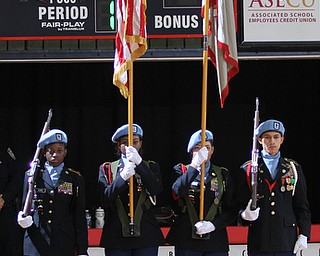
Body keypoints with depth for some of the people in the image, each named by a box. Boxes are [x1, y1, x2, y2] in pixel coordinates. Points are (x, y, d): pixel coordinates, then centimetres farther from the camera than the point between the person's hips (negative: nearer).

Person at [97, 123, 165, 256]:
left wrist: (139, 162, -19)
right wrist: (123, 176, -18)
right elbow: (104, 200, -5)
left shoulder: (150, 167, 12)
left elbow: (156, 190, -9)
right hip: (117, 238, 0)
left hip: (146, 237, 0)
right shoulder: (107, 169, 11)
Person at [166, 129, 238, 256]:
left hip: (215, 241, 1)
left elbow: (231, 210, 7)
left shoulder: (223, 174, 13)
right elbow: (177, 191, -14)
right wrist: (195, 164, -20)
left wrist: (214, 224, -10)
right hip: (186, 241, -1)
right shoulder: (181, 171, 10)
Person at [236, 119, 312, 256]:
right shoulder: (248, 170, 8)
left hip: (287, 242, 1)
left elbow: (302, 206, 11)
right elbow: (241, 203, 7)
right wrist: (245, 214, -16)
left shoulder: (294, 168, 11)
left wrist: (303, 235, 2)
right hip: (259, 241, -1)